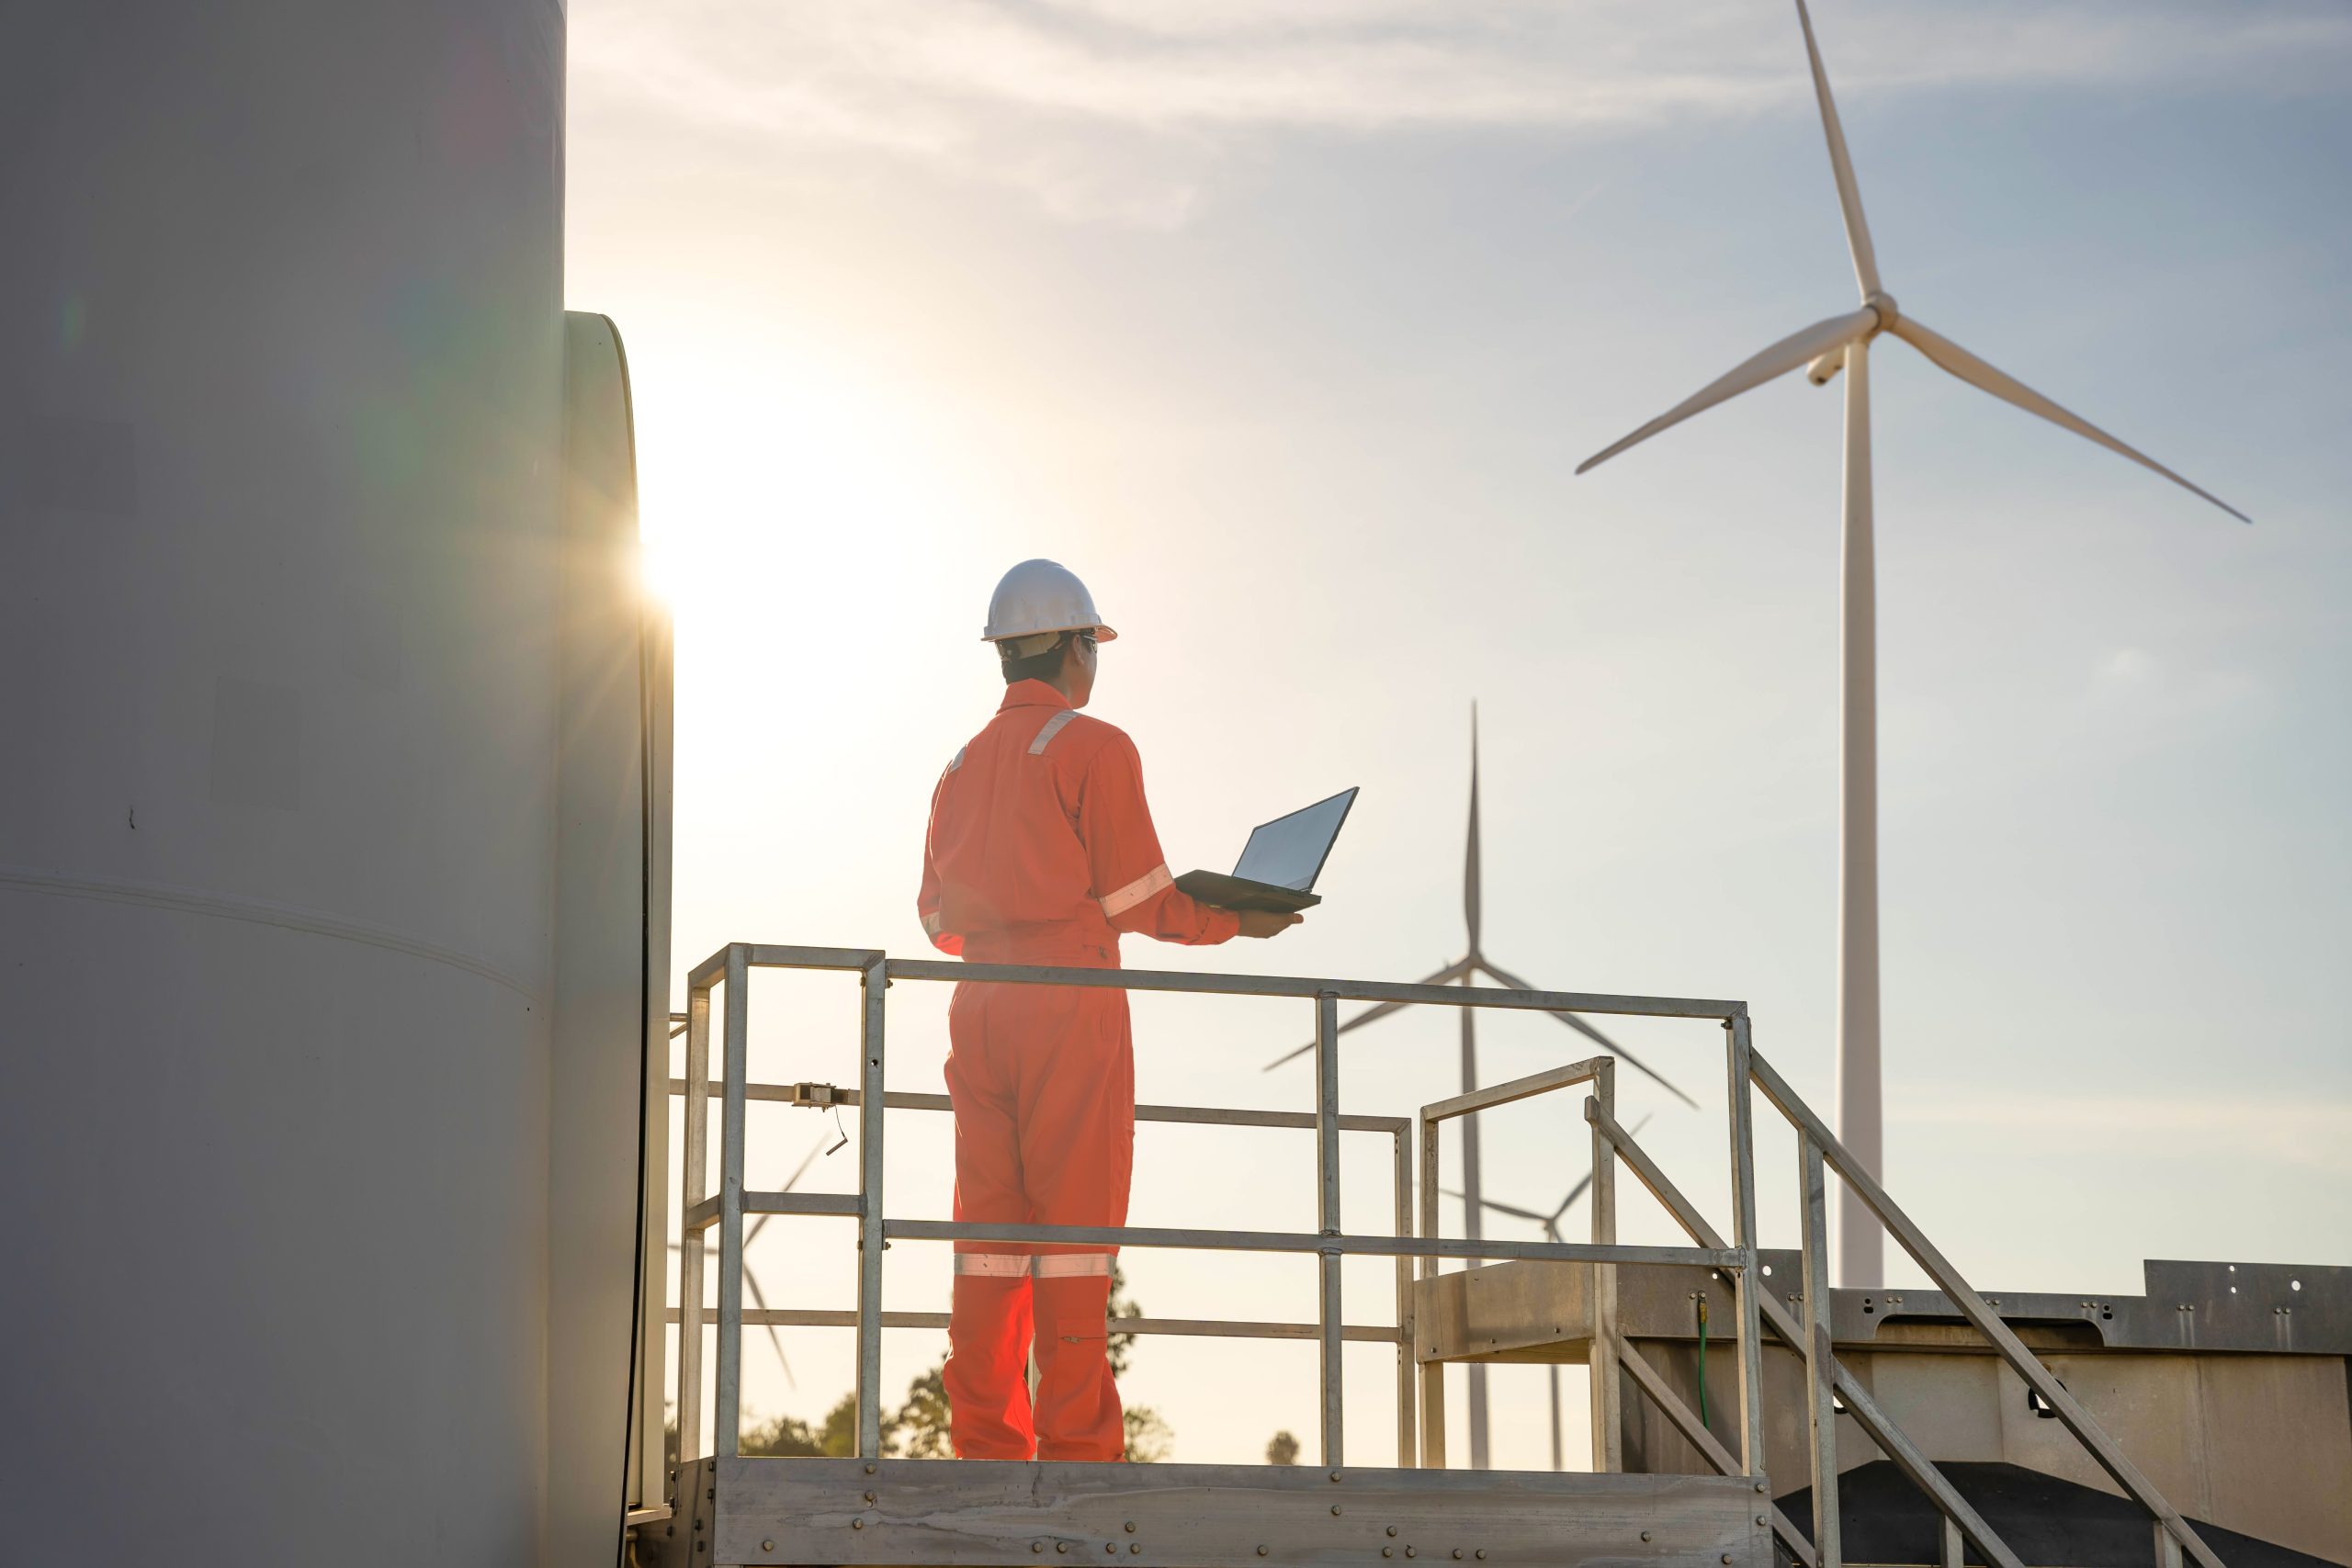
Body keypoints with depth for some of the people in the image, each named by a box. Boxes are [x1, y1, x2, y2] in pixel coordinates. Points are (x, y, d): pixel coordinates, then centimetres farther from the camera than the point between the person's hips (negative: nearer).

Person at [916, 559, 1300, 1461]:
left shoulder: (965, 766, 17)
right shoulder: (1094, 749, -2)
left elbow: (938, 915, 16)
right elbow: (1135, 899, -5)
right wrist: (1237, 921, 7)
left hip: (981, 1005, 6)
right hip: (1071, 1004, -6)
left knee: (989, 1223, 5)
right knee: (1075, 1218, -5)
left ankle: (986, 1441, 3)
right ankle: (1074, 1442, -7)